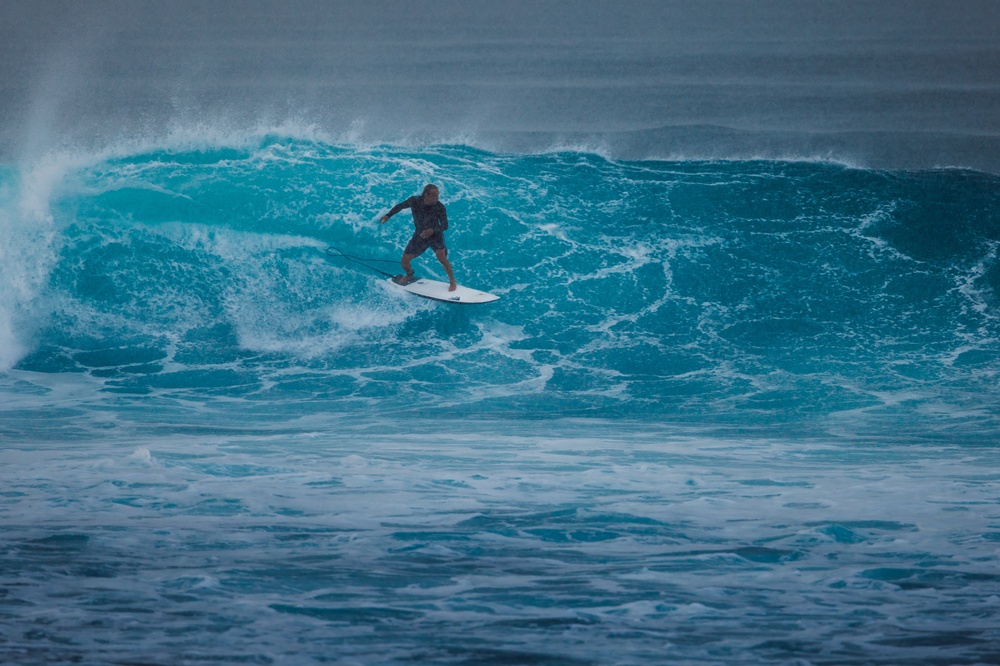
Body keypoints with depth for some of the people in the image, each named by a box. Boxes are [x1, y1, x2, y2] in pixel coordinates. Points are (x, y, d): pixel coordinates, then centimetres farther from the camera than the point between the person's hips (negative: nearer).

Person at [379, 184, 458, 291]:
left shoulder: (440, 207, -25)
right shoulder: (414, 201, -18)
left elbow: (445, 226, -21)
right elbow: (400, 206, 1)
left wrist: (432, 230, -40)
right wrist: (388, 215, -5)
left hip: (435, 235, -3)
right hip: (419, 236, 3)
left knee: (441, 256, -30)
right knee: (404, 261, 3)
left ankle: (452, 281, -9)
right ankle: (410, 276, 40)